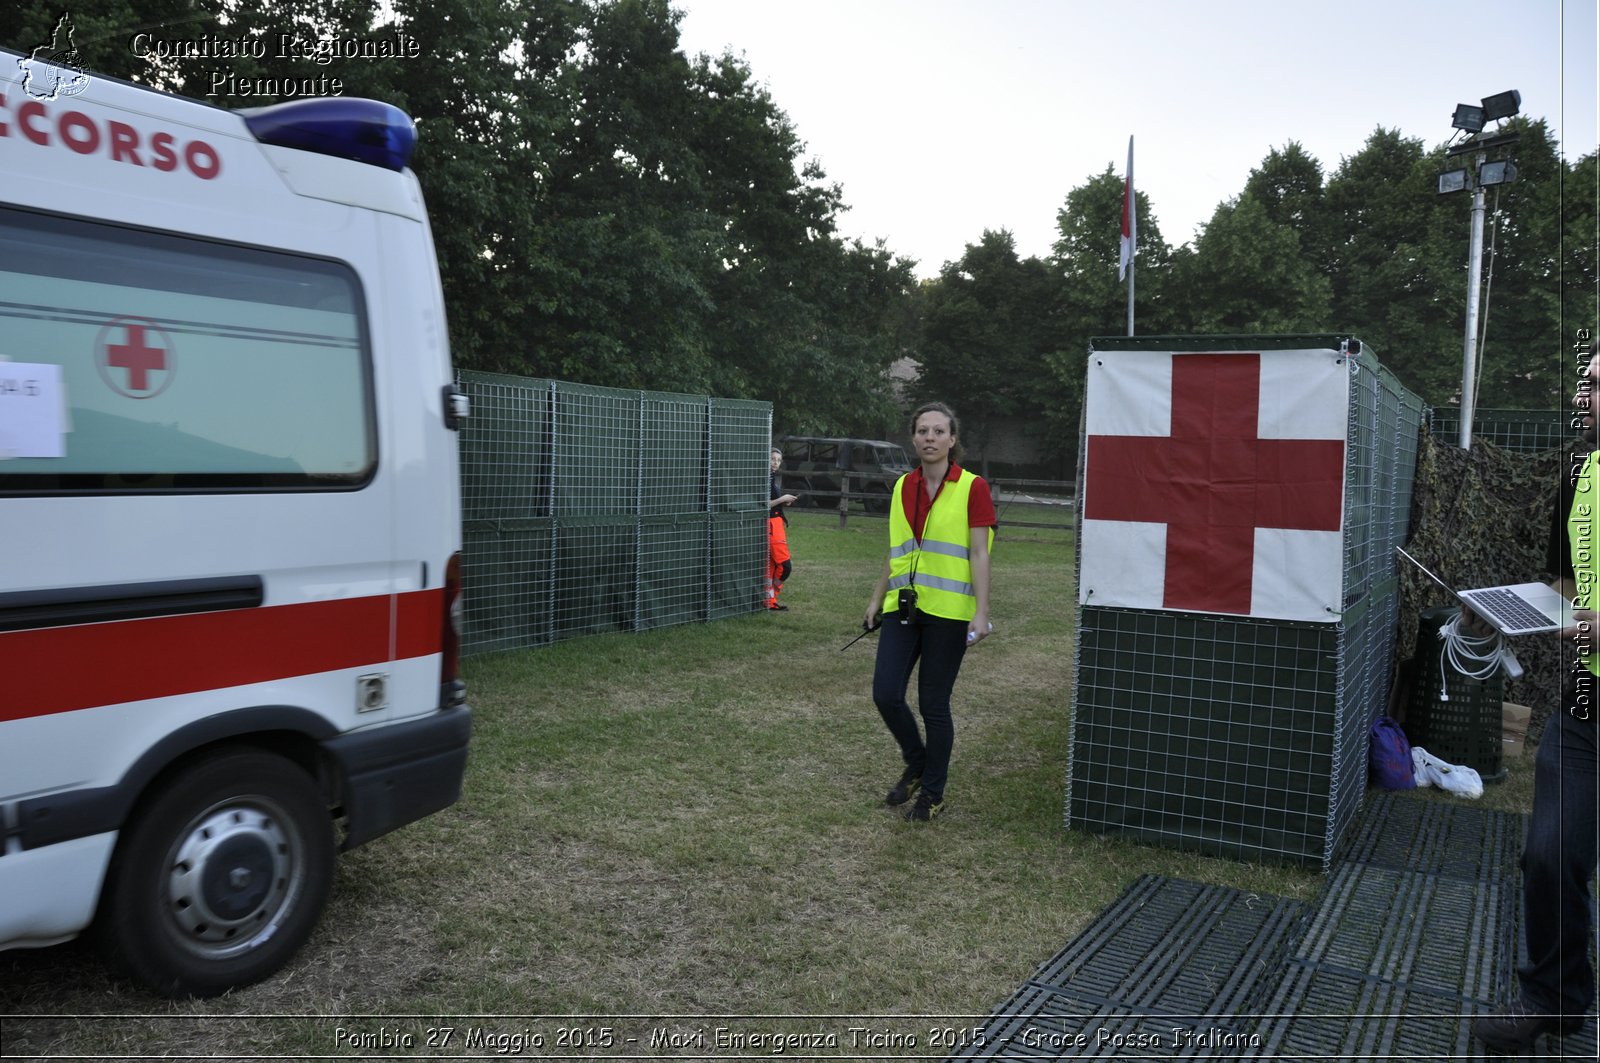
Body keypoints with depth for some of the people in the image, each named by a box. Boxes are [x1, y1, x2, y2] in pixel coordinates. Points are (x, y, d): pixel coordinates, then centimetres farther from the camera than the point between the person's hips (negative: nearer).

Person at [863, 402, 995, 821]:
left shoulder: (972, 488, -5)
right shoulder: (902, 488, 10)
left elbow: (979, 555, -8)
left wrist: (980, 613, -13)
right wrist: (877, 598, 17)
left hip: (948, 611, -4)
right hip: (903, 606, 5)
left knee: (933, 705, 2)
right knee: (885, 694, -2)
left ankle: (933, 793, 22)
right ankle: (916, 765, 26)